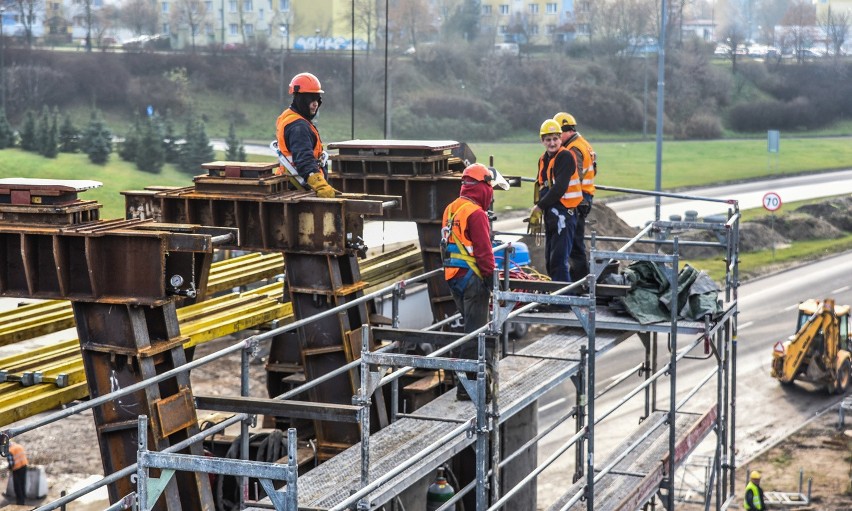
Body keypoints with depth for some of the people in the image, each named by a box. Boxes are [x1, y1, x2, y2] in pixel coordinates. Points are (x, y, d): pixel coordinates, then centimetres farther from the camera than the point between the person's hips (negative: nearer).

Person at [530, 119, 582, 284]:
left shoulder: (565, 156, -12)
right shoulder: (543, 160, 15)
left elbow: (560, 188, -21)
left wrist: (540, 206, -14)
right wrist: (536, 214, 13)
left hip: (563, 213, -9)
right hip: (550, 213, 9)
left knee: (558, 260, -14)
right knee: (549, 261, 17)